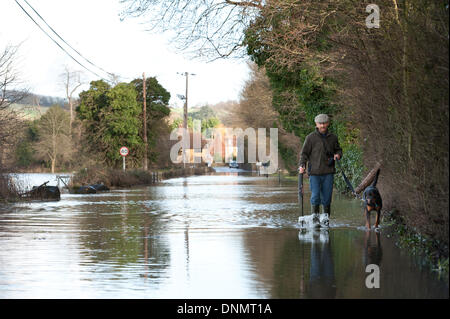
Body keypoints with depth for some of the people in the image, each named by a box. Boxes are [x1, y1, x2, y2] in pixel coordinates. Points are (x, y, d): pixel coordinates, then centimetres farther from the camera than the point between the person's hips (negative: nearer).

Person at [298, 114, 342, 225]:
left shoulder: (333, 138, 11)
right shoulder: (311, 138, 0)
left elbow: (338, 149, 24)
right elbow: (304, 153, 2)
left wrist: (338, 155, 1)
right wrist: (302, 165, -12)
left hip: (328, 172, 3)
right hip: (314, 172, -3)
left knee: (327, 197, 4)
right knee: (315, 195, -9)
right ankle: (315, 216, 3)